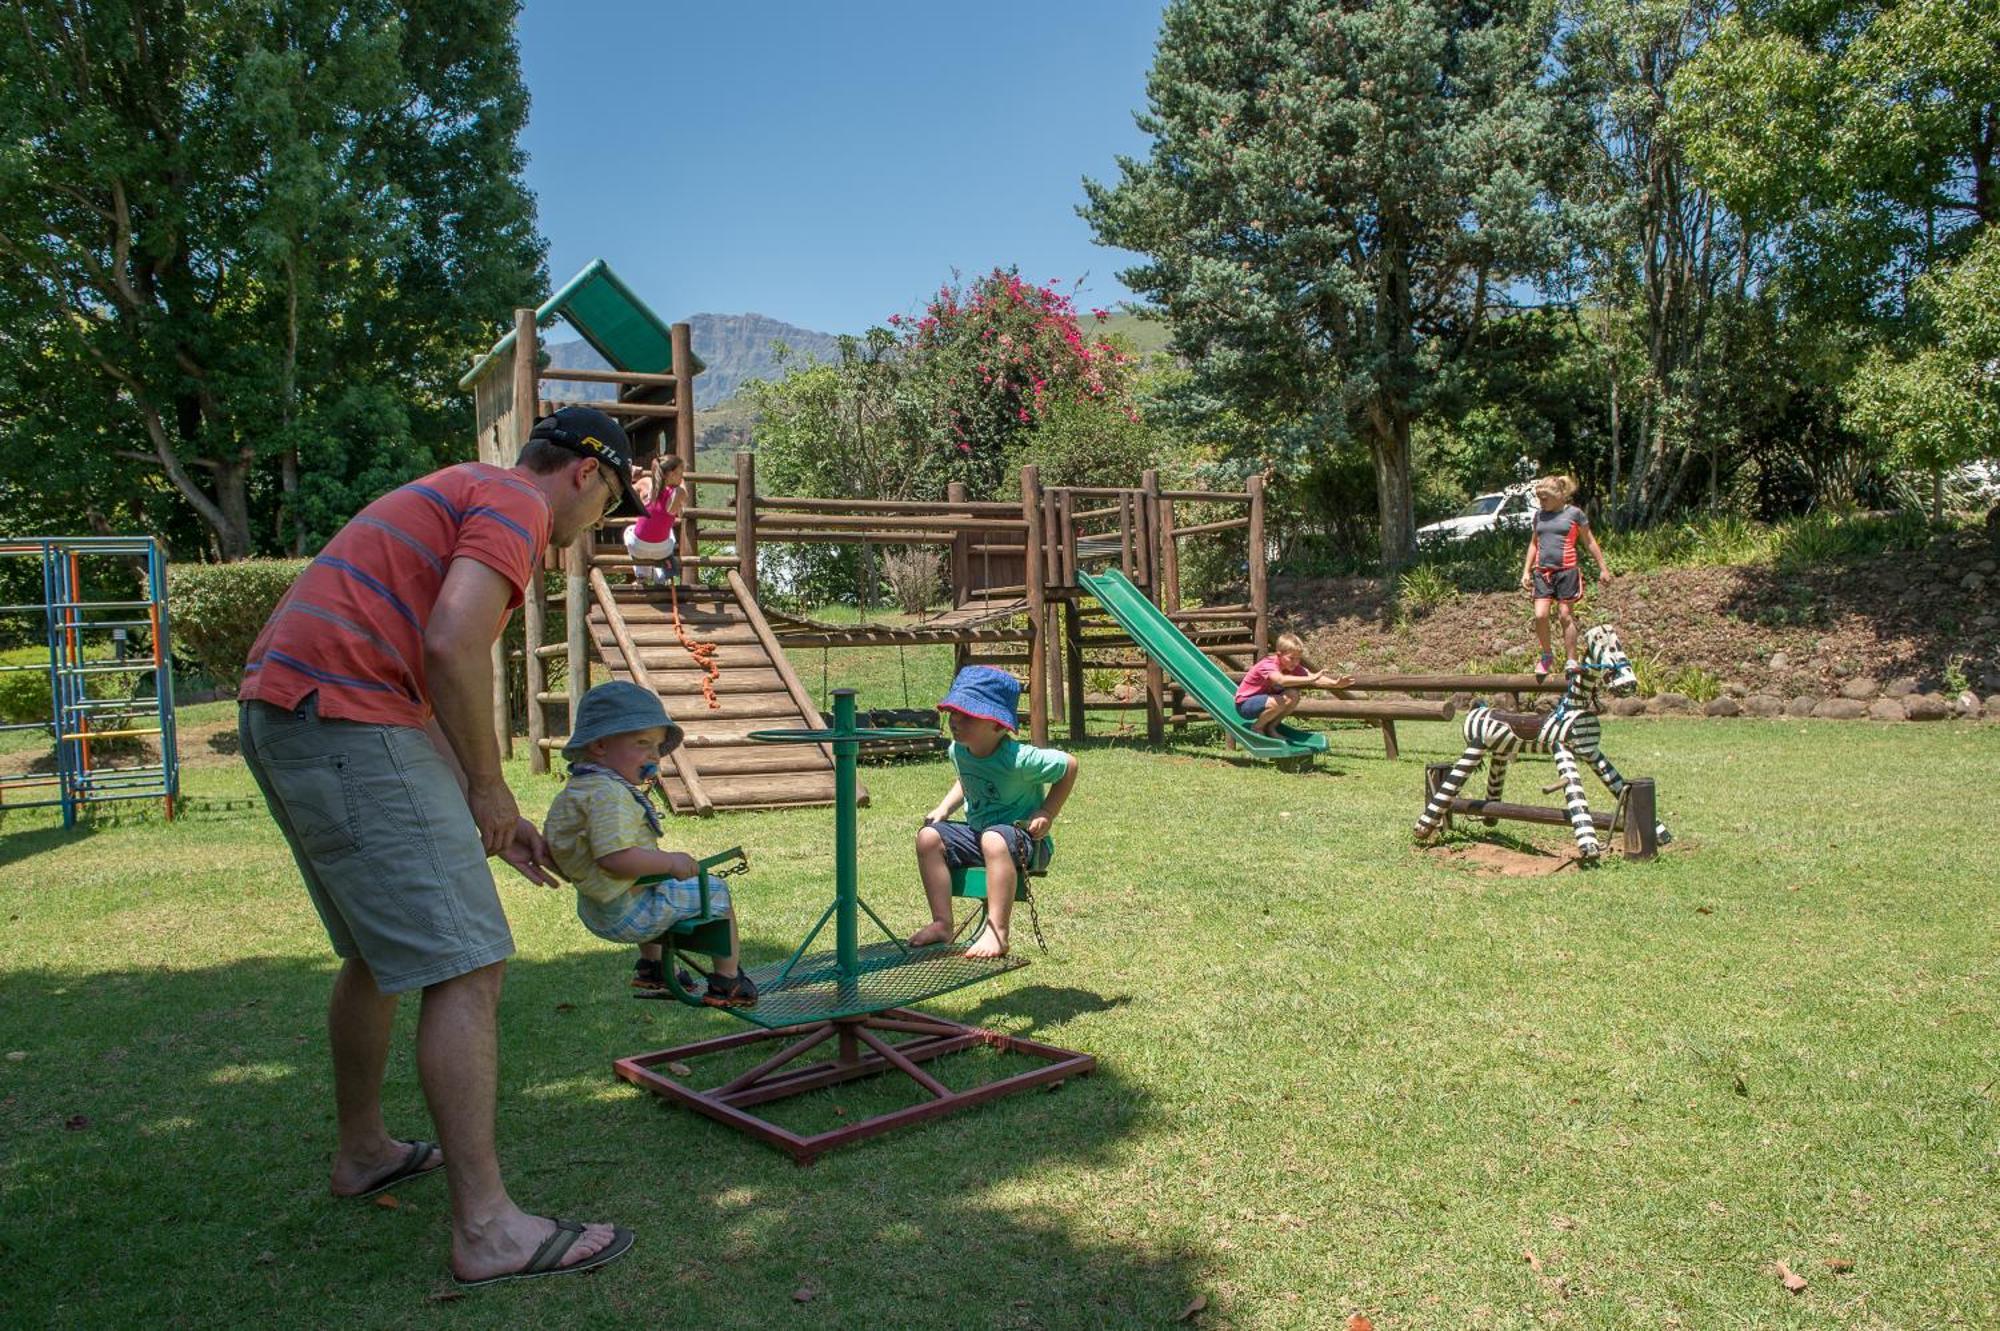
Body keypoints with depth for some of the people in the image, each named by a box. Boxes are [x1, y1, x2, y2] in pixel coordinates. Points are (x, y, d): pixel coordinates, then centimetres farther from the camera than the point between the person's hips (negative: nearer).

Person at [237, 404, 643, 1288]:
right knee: (465, 968, -9)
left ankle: (362, 1152, 39)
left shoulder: (456, 496, 27)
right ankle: (486, 1228, -5)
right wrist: (488, 787, -9)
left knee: (380, 951, 24)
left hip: (279, 718, 11)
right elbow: (452, 647, -22)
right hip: (346, 725, -11)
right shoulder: (515, 504, -4)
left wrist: (488, 816, 23)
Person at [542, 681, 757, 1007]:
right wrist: (671, 862, -24)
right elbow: (616, 858, -37)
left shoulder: (577, 789, 8)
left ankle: (649, 967, 47)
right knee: (715, 893, 5)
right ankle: (727, 983, 13)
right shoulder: (609, 793, -27)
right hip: (626, 914, -10)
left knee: (657, 892, 40)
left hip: (595, 914, 10)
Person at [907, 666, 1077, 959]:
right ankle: (942, 924, -11)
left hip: (1022, 837, -7)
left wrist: (1046, 813, -16)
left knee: (994, 840, -41)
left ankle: (997, 932, -38)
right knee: (929, 837, -15)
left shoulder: (1019, 759, -23)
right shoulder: (958, 751, -1)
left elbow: (1069, 765, -12)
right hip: (975, 832, 7)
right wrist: (944, 808, 6)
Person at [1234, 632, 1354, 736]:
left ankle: (1271, 727, 1)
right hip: (1245, 704, -8)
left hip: (1265, 699, 8)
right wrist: (1309, 679, -58)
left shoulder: (1293, 667, -6)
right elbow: (1281, 680, -51)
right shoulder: (1267, 665, -29)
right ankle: (1257, 727, -8)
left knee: (1293, 695, -16)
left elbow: (1312, 677, -18)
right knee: (1282, 701, -32)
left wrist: (1334, 684, -36)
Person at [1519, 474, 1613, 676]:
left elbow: (1590, 542, 6)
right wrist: (1526, 571, 16)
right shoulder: (1539, 514, 11)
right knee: (1540, 615, -9)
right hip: (1542, 571, 3)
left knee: (1567, 616, 2)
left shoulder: (1574, 513, -1)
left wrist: (1603, 568, 7)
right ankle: (1547, 656, 11)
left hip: (1566, 571, -3)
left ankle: (1571, 661, 12)